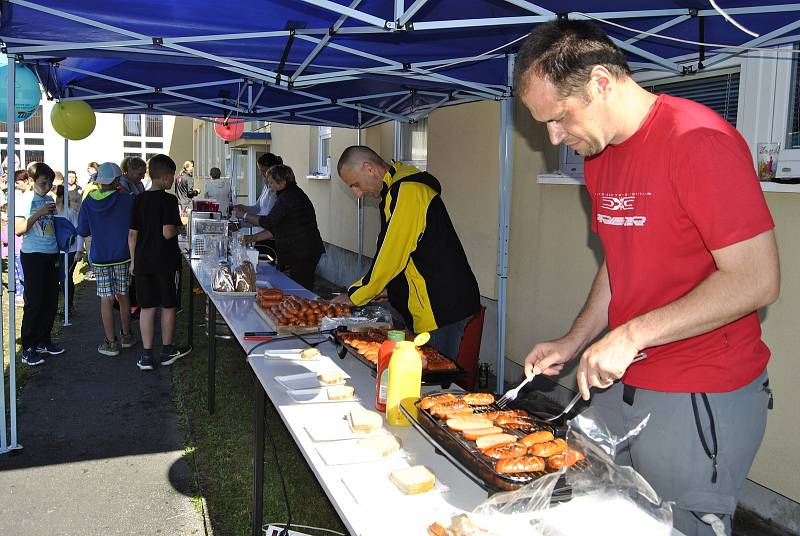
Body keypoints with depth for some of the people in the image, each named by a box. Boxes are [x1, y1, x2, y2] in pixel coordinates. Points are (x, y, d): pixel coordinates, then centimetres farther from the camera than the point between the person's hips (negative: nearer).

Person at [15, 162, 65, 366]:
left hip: (51, 255, 6)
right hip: (32, 255, -6)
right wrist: (38, 213, -21)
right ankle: (28, 349, 3)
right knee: (34, 301, -5)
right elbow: (18, 229, -15)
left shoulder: (49, 200, 11)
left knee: (51, 299, 9)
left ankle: (43, 341, 23)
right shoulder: (26, 200, -7)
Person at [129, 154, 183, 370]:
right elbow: (168, 233, -20)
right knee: (168, 306, 10)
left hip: (143, 262, 5)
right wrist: (177, 228, 2)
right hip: (166, 262, -4)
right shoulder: (169, 200, -12)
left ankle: (147, 355, 10)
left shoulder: (138, 200, 5)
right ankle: (167, 350, 22)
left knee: (146, 307, 8)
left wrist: (133, 261, 13)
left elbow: (132, 235, 5)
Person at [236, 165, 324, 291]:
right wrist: (252, 238, 15)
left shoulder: (289, 196, -14)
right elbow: (275, 228, 19)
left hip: (303, 252, -10)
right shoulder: (292, 194, 18)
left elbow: (269, 222, -18)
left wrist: (244, 215, -5)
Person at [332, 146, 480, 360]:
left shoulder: (405, 190, -17)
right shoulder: (399, 187, 16)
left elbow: (391, 257, -18)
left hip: (443, 307, -10)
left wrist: (353, 297, -7)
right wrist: (381, 289, 13)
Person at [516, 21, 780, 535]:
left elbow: (756, 279, -22)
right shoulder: (599, 155, 9)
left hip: (701, 399, -8)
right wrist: (573, 343, 8)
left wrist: (631, 335, -22)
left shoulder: (698, 140, -18)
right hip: (619, 384, 8)